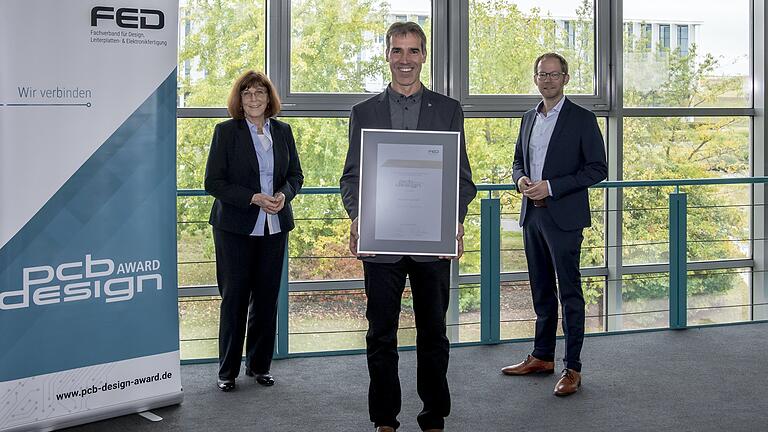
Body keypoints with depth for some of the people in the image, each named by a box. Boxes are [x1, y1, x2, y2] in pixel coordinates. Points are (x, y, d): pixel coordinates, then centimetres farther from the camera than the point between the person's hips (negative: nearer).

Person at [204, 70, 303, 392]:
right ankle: (227, 371, 12)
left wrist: (284, 194, -8)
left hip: (274, 227, 4)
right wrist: (254, 198, -18)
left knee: (267, 297, 8)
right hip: (235, 227, -4)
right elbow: (213, 182, -8)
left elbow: (296, 174, 14)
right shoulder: (226, 131, -3)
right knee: (234, 297, 1)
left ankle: (259, 365, 21)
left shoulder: (282, 131, 9)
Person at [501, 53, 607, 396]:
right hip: (532, 214, 7)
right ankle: (542, 356, 25)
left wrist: (551, 186, -17)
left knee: (569, 292, -4)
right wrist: (521, 179, -1)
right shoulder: (529, 118, 14)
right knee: (541, 291, 15)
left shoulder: (582, 119, -6)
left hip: (563, 217, -6)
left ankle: (572, 368, 1)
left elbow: (597, 169, -9)